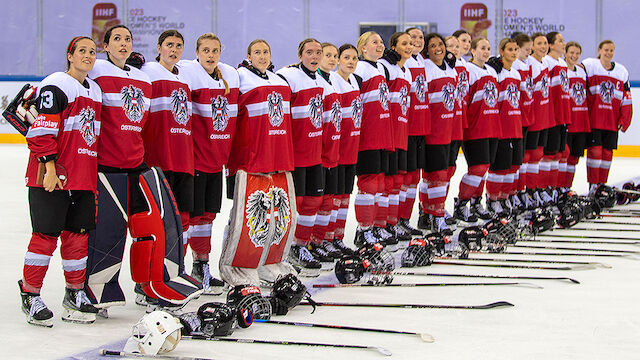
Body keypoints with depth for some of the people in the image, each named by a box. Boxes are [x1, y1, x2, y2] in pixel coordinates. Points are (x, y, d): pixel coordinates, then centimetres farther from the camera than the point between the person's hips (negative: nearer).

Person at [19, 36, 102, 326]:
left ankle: (75, 294, 19)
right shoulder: (55, 86, -9)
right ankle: (30, 296, 4)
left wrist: (95, 170, 22)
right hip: (51, 176, -7)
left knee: (78, 233, 8)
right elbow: (42, 130, -15)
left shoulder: (94, 90, 17)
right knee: (46, 234, -6)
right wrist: (50, 166, -20)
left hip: (83, 177, 7)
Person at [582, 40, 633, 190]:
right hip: (593, 120, -4)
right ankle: (593, 186, 2)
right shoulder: (589, 65, -2)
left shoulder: (622, 71, 11)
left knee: (607, 153, 6)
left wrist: (624, 120, 6)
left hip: (612, 121, 4)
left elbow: (626, 99, 13)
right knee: (595, 151, -8)